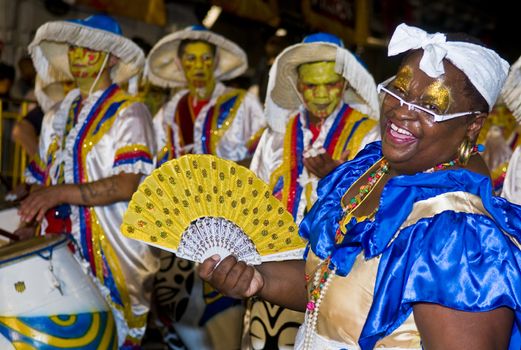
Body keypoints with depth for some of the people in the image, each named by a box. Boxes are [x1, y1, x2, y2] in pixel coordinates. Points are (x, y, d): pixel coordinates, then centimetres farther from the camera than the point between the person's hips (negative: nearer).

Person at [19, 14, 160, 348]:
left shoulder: (128, 113, -6)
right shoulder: (57, 115, 15)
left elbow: (128, 185, -18)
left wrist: (61, 193, -25)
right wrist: (28, 226, 8)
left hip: (112, 258, -6)